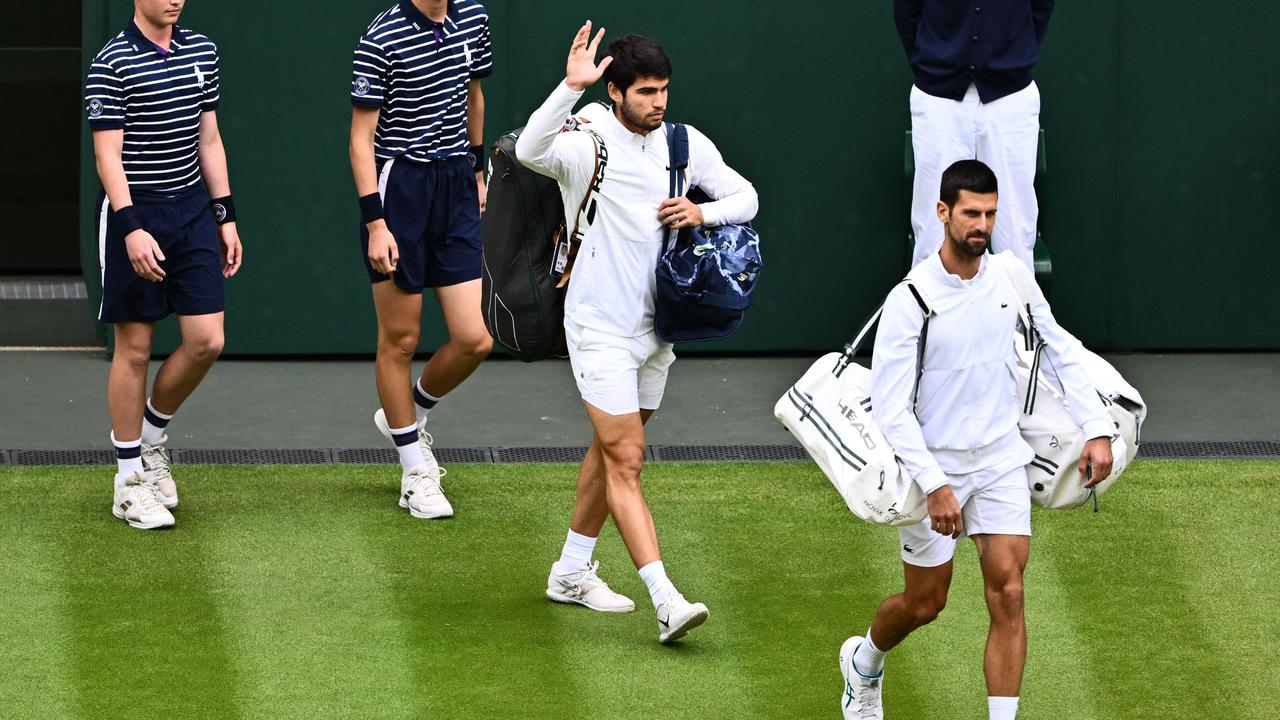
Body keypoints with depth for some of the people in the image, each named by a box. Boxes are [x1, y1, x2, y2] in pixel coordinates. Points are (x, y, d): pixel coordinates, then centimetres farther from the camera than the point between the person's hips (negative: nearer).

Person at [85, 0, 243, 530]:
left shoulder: (202, 53, 9)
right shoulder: (112, 64, -11)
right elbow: (107, 154, -14)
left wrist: (225, 216, 12)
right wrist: (132, 228, -23)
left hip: (192, 208, 6)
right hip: (134, 214, -6)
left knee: (206, 341, -1)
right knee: (134, 348, 0)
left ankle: (151, 433, 24)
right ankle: (129, 479, 9)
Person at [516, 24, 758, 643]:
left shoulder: (686, 145, 2)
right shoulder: (587, 145, -16)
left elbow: (745, 197, 10)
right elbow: (530, 150, -37)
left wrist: (703, 211, -12)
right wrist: (570, 88, -49)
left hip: (656, 327, 7)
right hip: (600, 330, -7)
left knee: (611, 451, 18)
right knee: (626, 461, -11)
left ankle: (571, 571, 33)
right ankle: (666, 601, -19)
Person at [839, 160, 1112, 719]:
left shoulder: (1012, 280, -4)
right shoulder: (910, 300, -18)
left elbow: (1062, 351, 10)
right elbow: (890, 406, -19)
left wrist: (1097, 429, 1)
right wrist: (934, 485, -25)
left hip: (1000, 458, 3)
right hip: (932, 464, -3)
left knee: (1007, 593, -11)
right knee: (924, 604, 11)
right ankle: (863, 661, 44)